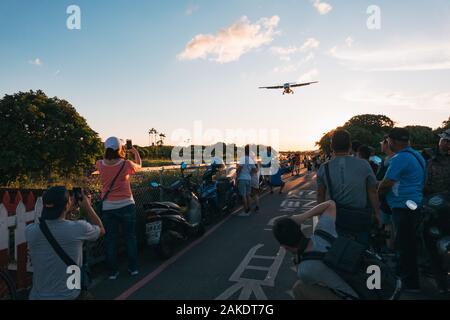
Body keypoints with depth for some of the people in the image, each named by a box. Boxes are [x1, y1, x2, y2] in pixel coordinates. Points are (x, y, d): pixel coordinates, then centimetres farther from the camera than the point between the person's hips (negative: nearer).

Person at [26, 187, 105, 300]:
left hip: (38, 296, 2)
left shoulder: (30, 231, -14)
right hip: (70, 296, -2)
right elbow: (101, 230, 2)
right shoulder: (79, 228, -21)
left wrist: (67, 212, 13)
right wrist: (87, 207, 7)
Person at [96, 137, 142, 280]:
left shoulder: (100, 165, -7)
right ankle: (133, 268, 22)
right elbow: (139, 166, 8)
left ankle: (113, 271, 19)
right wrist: (136, 153, 25)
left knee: (110, 240, 11)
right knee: (131, 237, 13)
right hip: (126, 206, -2)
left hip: (107, 208, 2)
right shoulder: (126, 164, -13)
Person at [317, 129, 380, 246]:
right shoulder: (364, 165, -10)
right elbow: (373, 193, -3)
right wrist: (376, 213, 10)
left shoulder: (324, 169, -7)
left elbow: (320, 195, 0)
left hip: (335, 217, 1)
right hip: (360, 218, -1)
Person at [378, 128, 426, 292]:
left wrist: (377, 193, 2)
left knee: (405, 245, 0)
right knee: (406, 243, 20)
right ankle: (402, 273, 34)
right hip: (414, 203, 10)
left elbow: (386, 184, -19)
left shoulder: (400, 158, -18)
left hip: (404, 207, -10)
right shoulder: (416, 155, 13)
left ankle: (411, 283, 10)